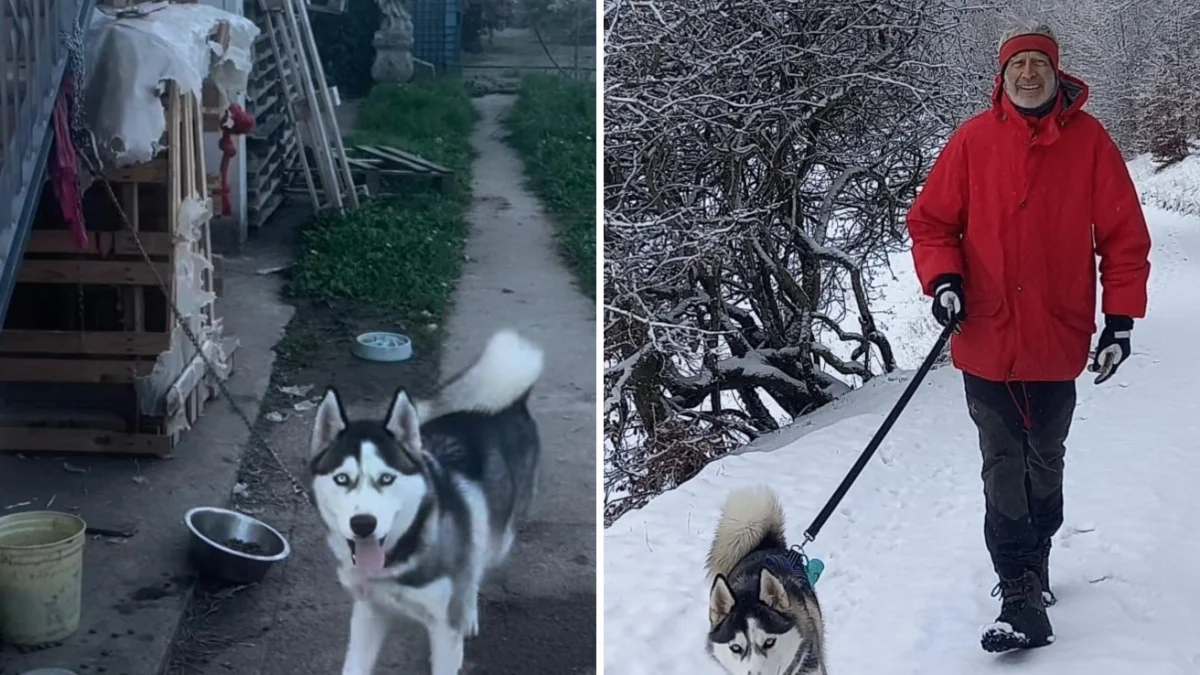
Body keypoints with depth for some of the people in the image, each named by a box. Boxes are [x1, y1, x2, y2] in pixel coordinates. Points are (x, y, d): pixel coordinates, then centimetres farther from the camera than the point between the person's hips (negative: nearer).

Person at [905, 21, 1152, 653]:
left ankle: (1032, 566, 34)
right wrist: (943, 279, -13)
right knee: (1003, 469, -1)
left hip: (1058, 338, 1)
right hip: (987, 338, -1)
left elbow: (1124, 234, 1)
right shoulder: (973, 139, -2)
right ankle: (1023, 600, 4)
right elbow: (931, 219, 4)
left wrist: (1120, 318, -3)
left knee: (1044, 460, 16)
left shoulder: (1088, 139, -2)